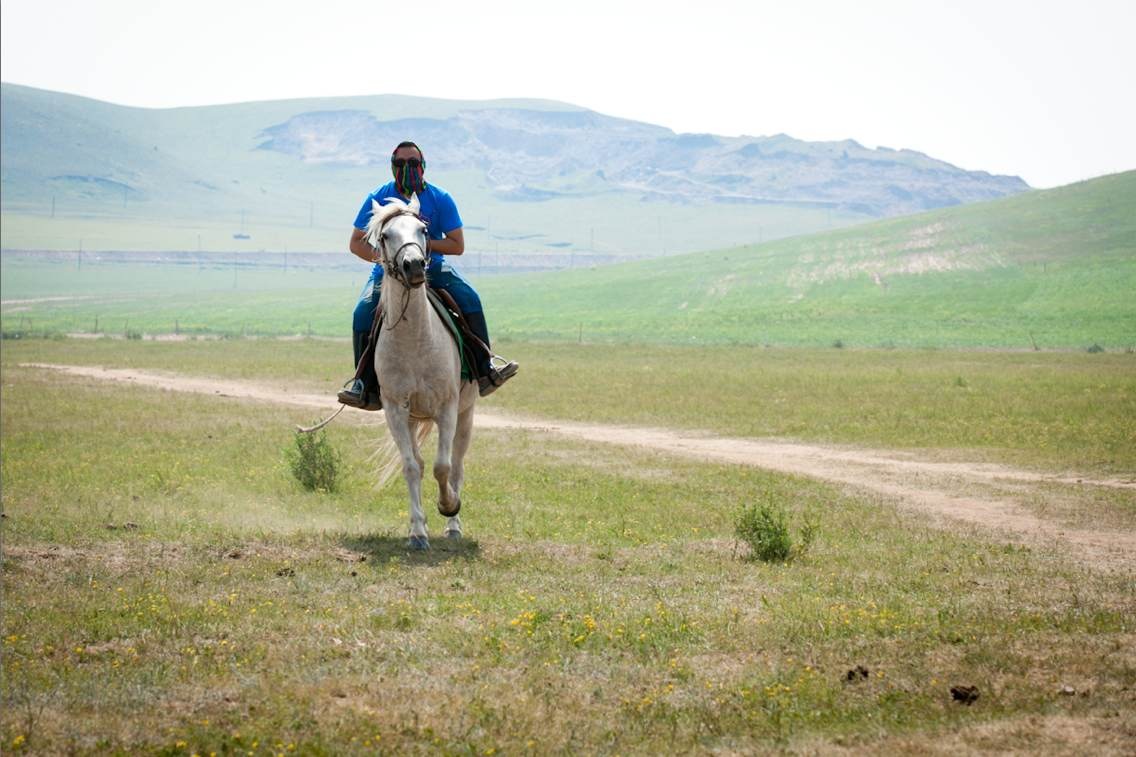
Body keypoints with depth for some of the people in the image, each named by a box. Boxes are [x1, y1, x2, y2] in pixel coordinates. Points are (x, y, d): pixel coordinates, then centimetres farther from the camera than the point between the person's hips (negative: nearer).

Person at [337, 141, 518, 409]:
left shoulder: (440, 199, -4)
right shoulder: (378, 198, -3)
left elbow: (457, 245, -4)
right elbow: (356, 243, 1)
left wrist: (425, 243, -19)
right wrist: (379, 256, -20)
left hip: (432, 267, 0)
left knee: (469, 299, -24)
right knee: (363, 312, -25)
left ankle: (484, 371, -16)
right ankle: (366, 385, -16)